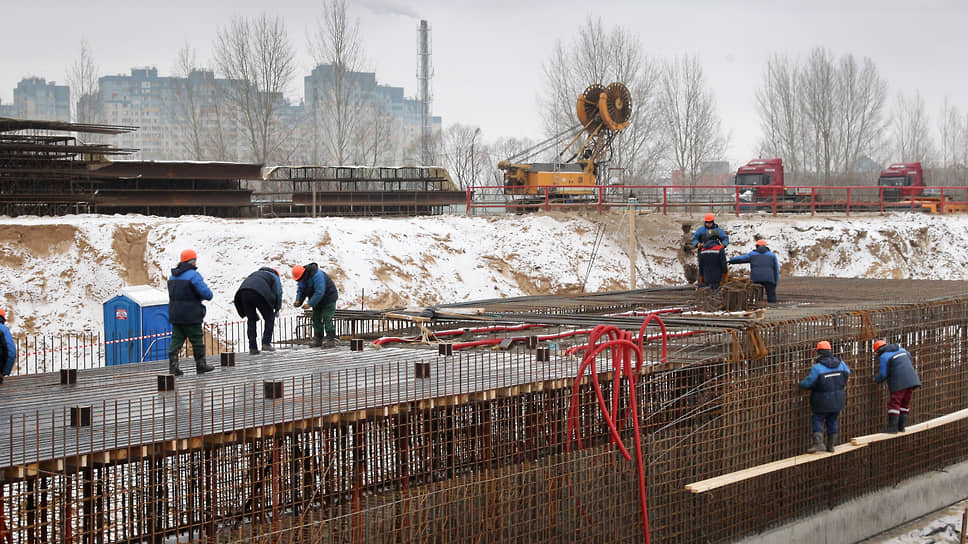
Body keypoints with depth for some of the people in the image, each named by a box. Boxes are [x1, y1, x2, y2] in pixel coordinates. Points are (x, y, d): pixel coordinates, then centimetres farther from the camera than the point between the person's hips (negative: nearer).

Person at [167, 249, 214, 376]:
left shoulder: (173, 276, 12)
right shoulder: (193, 275, -13)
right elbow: (205, 293, -19)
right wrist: (209, 295, 6)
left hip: (175, 315, 7)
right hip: (191, 316, -6)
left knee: (176, 340, 6)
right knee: (197, 340, 7)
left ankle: (173, 367, -1)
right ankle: (201, 365, 15)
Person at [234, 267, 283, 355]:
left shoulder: (255, 274, 40)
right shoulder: (274, 277, 25)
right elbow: (278, 293, 10)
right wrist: (277, 309, 22)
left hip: (243, 292, 5)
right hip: (259, 293, -5)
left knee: (251, 320, 16)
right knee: (269, 318, 13)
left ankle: (252, 348, 11)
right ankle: (266, 343, 4)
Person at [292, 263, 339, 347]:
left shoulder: (317, 275, -32)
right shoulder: (302, 278, -4)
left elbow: (319, 292, -36)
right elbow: (300, 291, 3)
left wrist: (310, 304, -34)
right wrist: (298, 301, -16)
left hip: (328, 298, -8)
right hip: (317, 300, 8)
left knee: (327, 319, -14)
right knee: (316, 319, 5)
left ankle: (331, 340, -11)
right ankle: (317, 340, 10)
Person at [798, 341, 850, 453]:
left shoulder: (817, 367, -18)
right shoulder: (840, 363, -1)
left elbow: (808, 383, -15)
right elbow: (847, 373, 17)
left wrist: (801, 384, 8)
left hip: (823, 401, -5)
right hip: (838, 400, 5)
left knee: (817, 420, 5)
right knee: (832, 422, 16)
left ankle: (818, 443, -10)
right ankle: (831, 445, 20)